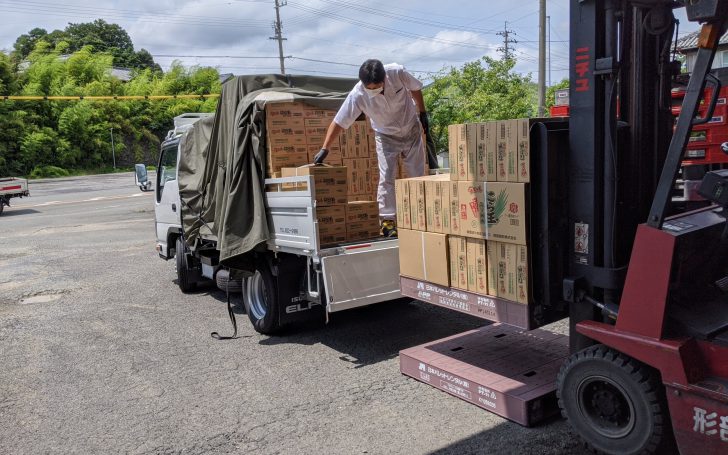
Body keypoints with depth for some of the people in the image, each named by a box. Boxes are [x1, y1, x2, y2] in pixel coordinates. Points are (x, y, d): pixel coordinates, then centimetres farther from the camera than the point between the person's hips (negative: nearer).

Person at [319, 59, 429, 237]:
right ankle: (387, 220, -1)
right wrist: (324, 149, -30)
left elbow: (415, 89, -6)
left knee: (418, 175, 5)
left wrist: (422, 114, 2)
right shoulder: (357, 95, -29)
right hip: (386, 137, -1)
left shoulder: (398, 72, -27)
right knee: (386, 178, -8)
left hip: (412, 130, 2)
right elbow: (339, 122, -26)